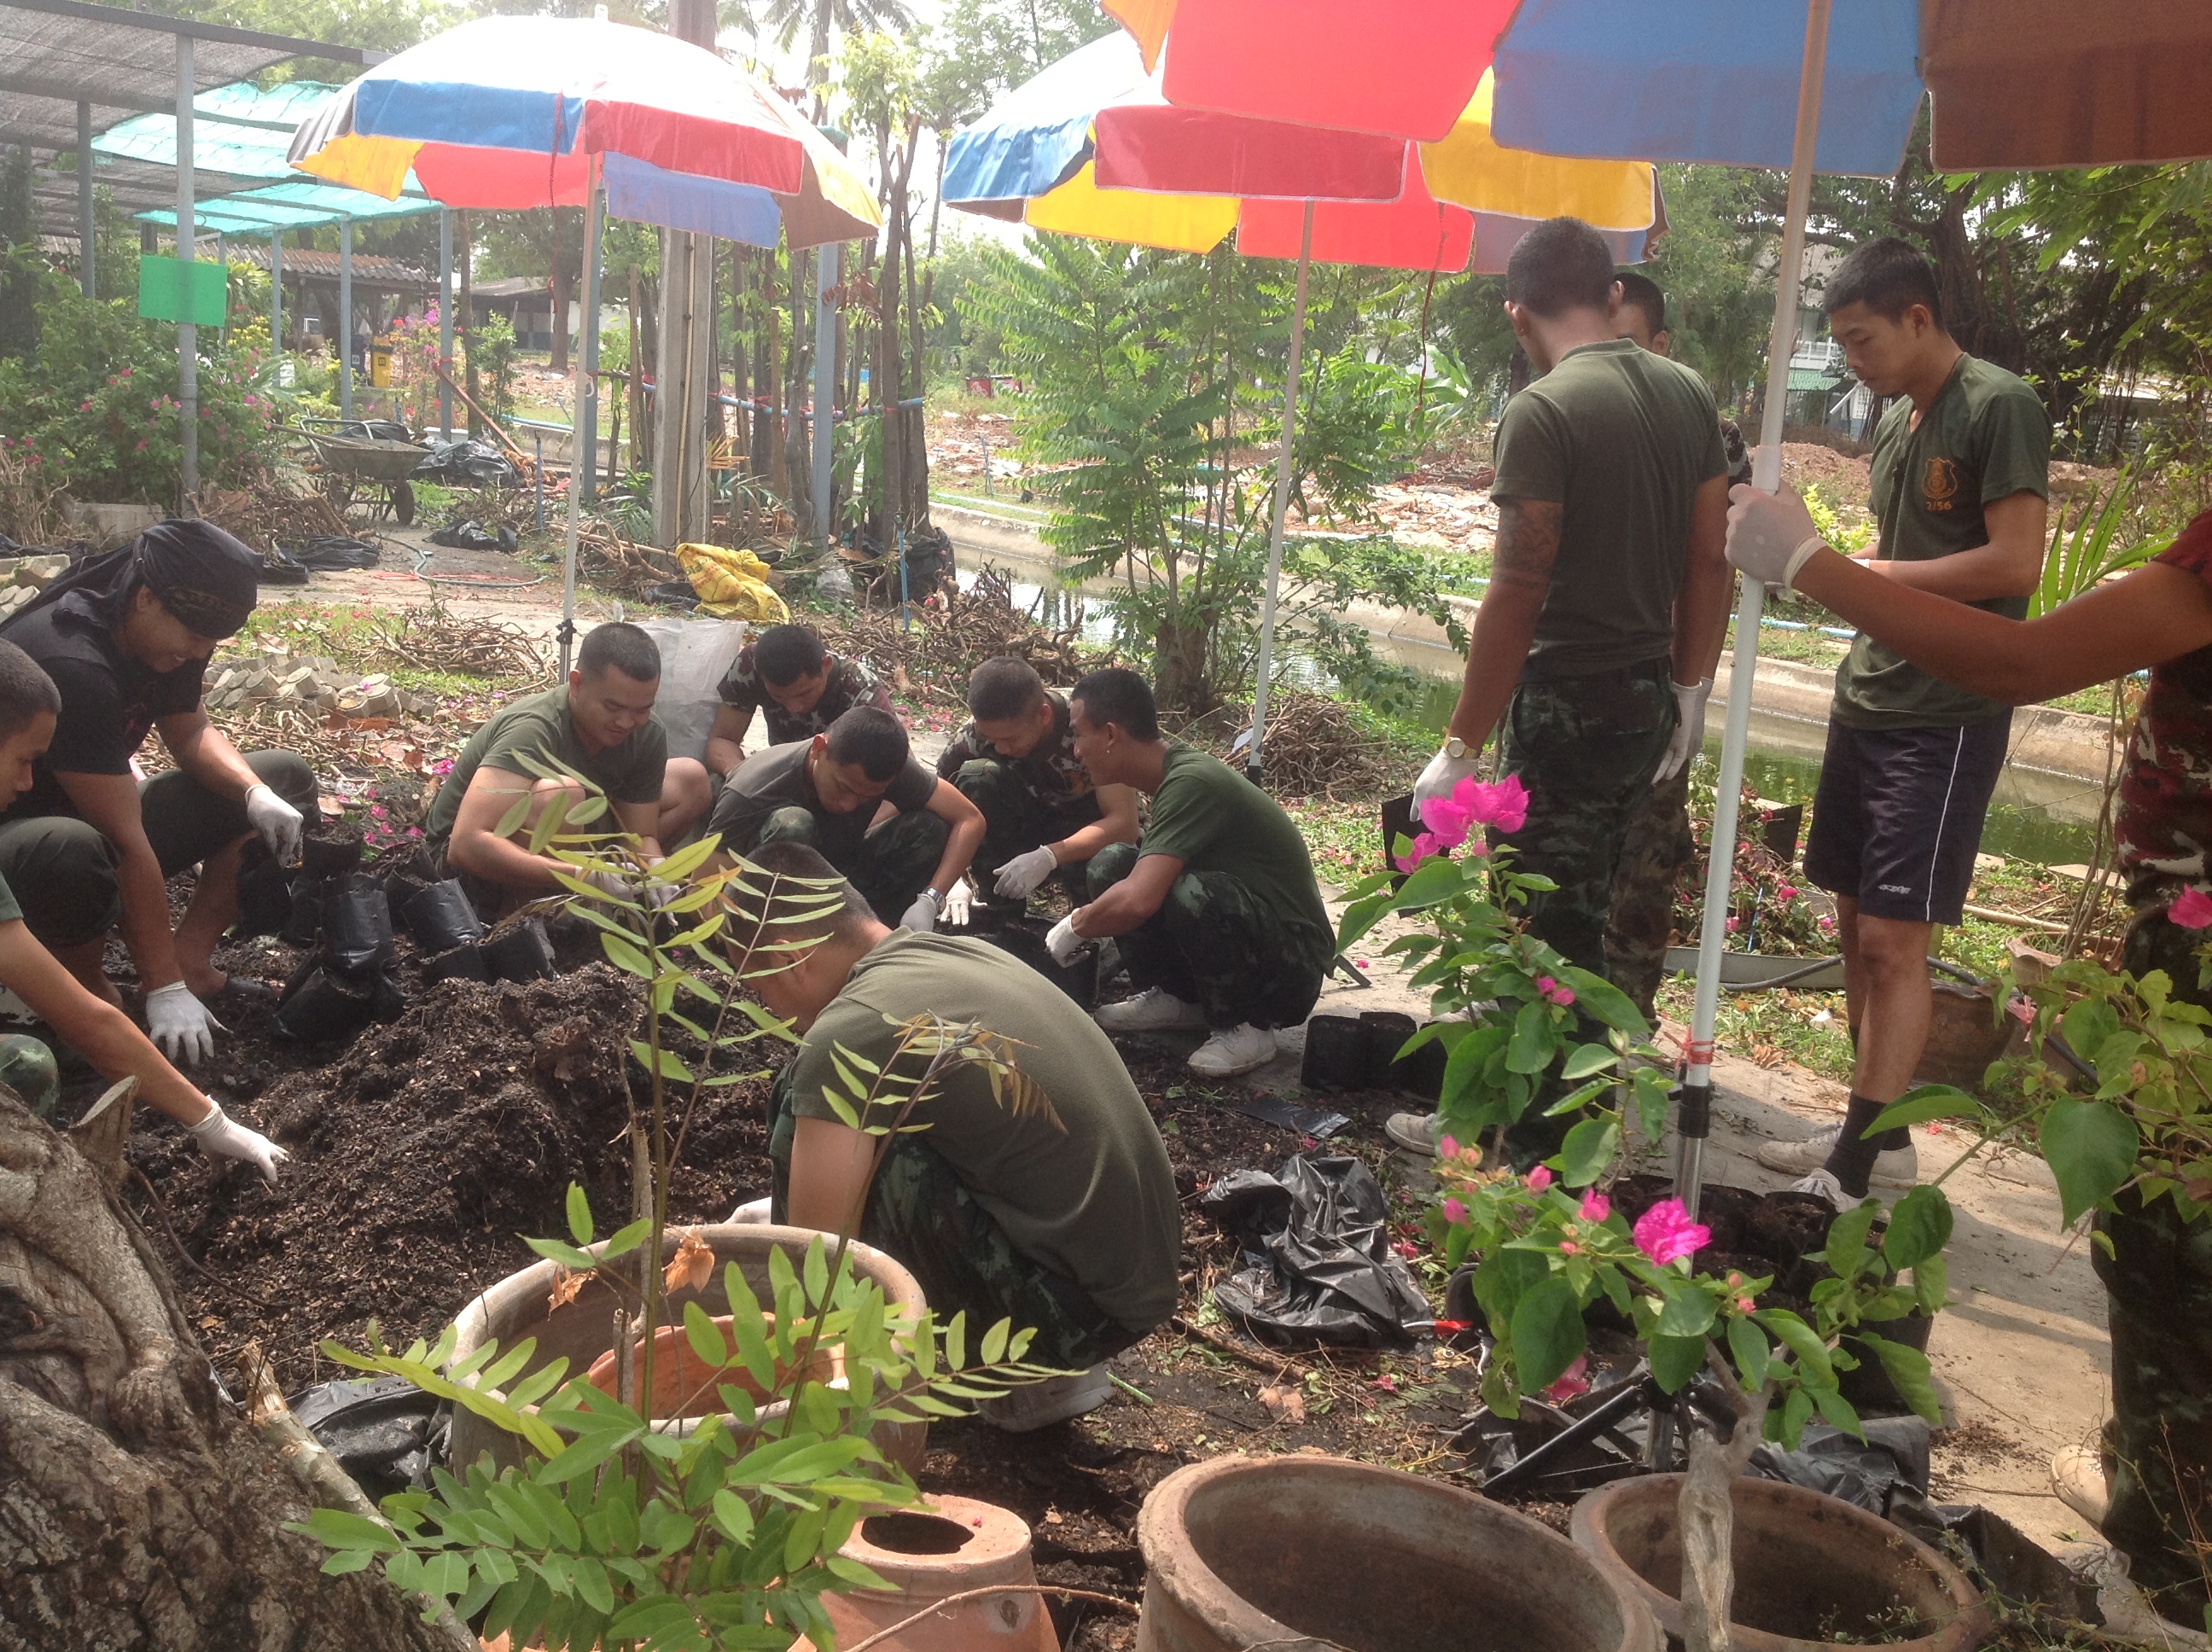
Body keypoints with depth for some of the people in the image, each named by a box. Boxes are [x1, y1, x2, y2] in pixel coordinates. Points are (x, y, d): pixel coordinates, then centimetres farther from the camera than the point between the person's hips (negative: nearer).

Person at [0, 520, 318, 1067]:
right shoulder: (72, 666, -32)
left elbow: (192, 734, 7)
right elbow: (127, 841, -33)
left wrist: (257, 794, -16)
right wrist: (164, 990, -30)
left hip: (97, 818, 9)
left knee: (284, 779, 2)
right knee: (68, 850, -43)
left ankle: (190, 959, -6)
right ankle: (86, 991, -11)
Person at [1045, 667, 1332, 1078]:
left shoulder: (1190, 782, -25)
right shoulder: (1175, 771, 3)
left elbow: (1137, 900, -33)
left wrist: (1074, 927, -15)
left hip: (1293, 970, -8)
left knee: (1191, 892, -37)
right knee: (1111, 863, -6)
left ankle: (1247, 1027, -12)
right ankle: (1176, 997, 9)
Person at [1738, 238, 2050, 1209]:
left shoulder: (1997, 408, -11)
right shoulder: (1895, 421, 13)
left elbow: (2015, 562, -19)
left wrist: (1862, 575, -13)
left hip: (1947, 717, -8)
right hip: (1868, 702, 8)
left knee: (1893, 938, -8)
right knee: (1856, 924, 11)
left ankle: (1854, 1177, -2)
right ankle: (1875, 1136, 23)